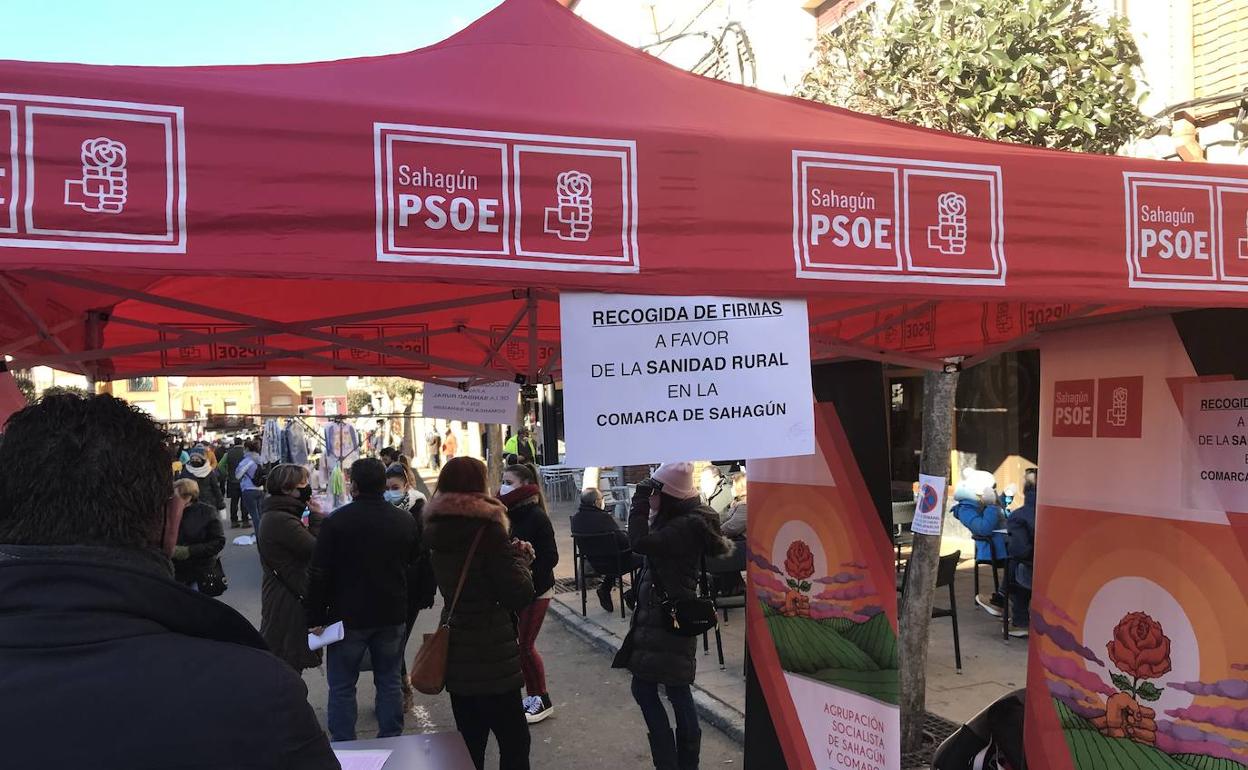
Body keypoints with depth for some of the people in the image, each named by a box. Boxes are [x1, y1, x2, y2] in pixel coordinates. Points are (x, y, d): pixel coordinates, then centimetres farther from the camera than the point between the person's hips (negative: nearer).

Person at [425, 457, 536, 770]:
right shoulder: (487, 529, -18)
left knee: (470, 743, 16)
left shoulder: (436, 530, 4)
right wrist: (520, 557, -2)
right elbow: (519, 595, -19)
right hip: (491, 657, -7)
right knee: (514, 741, 4)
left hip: (454, 654, 7)